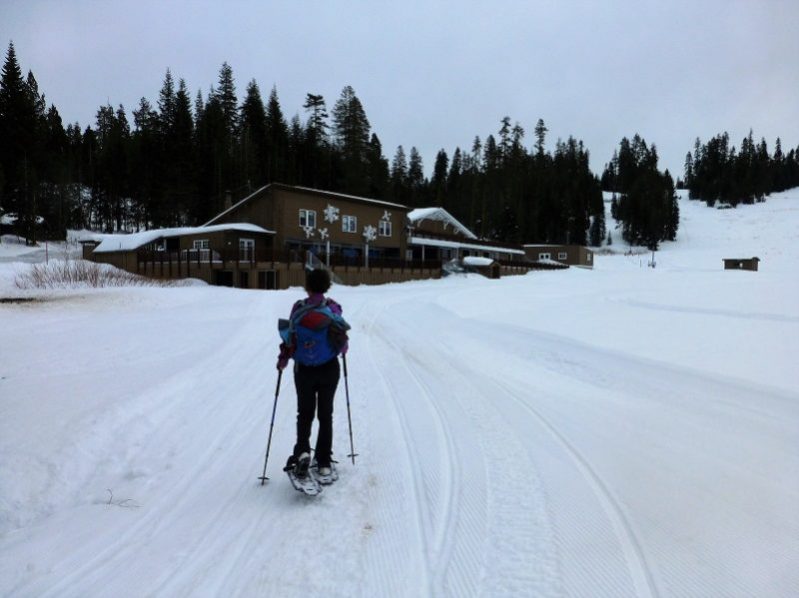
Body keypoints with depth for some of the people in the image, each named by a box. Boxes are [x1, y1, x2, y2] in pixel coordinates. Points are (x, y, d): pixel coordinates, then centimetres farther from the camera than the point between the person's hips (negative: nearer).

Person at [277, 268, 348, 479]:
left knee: (304, 413, 16)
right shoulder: (333, 308, -8)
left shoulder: (299, 308, -8)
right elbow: (341, 338, -3)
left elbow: (290, 338, -7)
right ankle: (324, 463, 15)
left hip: (304, 370, 0)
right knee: (325, 414, 12)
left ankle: (302, 450, -6)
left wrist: (283, 359, 10)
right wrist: (343, 348, 20)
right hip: (329, 369, 0)